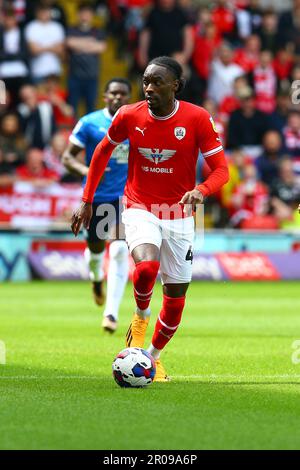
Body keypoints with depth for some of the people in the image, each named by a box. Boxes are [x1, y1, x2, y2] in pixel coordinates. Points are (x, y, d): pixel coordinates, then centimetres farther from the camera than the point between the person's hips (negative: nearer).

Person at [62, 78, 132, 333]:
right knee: (96, 248, 15)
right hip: (96, 196, 1)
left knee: (120, 250, -18)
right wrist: (85, 170, -23)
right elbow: (67, 156, -5)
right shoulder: (90, 123, -5)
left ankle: (111, 312, -19)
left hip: (126, 196, 0)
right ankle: (97, 279, 54)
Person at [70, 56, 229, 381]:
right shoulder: (129, 116, -6)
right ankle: (141, 315, 1)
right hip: (140, 210, -1)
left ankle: (153, 357, 29)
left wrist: (201, 190, -31)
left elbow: (221, 169, -9)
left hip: (178, 217, 1)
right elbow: (103, 151, 11)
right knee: (146, 267, -31)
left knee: (176, 298, 5)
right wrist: (87, 201, 10)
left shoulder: (197, 119, -11)